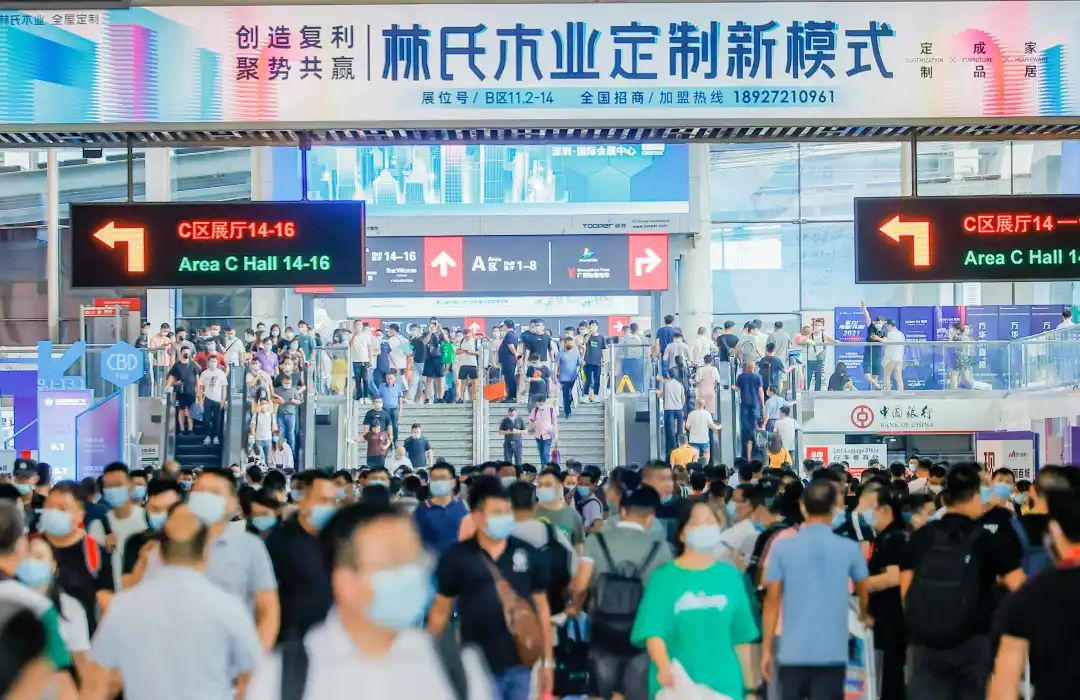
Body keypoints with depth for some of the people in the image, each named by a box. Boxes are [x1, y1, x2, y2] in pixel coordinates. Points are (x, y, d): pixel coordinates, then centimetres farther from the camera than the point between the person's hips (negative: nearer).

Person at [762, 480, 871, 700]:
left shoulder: (782, 547, -2)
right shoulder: (850, 549, 0)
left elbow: (772, 601, -1)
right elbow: (863, 590, 20)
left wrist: (766, 649, 8)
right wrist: (864, 616, 42)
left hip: (793, 652, 1)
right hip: (832, 652, 0)